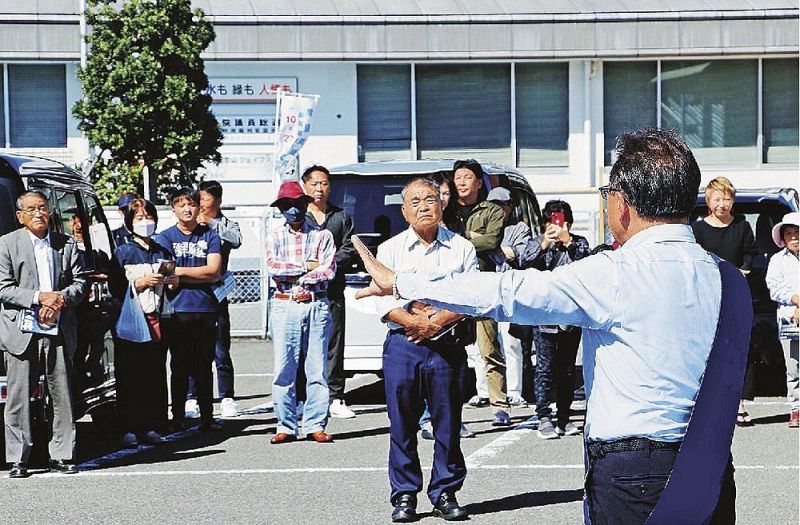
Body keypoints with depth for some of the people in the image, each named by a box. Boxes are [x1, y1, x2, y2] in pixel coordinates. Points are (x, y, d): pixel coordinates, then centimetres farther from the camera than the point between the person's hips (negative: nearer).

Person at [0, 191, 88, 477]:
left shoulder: (67, 244, 12)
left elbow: (80, 282, 10)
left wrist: (61, 298, -10)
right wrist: (39, 297, -15)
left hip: (59, 332, 3)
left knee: (63, 396, 4)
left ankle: (61, 456, 12)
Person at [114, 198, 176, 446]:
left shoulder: (162, 252, 18)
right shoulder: (123, 252, 4)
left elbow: (174, 282, 24)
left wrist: (173, 280, 3)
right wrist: (142, 282, -14)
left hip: (157, 318, 4)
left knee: (156, 374, 1)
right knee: (130, 376, -5)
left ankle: (151, 426, 7)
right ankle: (128, 429, -2)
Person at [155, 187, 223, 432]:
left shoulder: (210, 235, 10)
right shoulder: (165, 237, 7)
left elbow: (214, 271, -2)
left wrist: (180, 271, -3)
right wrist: (201, 275, -5)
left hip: (205, 310, 1)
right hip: (177, 310, -1)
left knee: (204, 367, 5)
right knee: (180, 368, 3)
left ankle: (207, 418, 11)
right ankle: (178, 418, 10)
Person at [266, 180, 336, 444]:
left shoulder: (322, 235, 7)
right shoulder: (274, 237, 10)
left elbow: (329, 271, -6)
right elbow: (272, 268, -6)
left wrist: (290, 275, -7)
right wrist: (307, 266, -7)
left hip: (317, 306, 0)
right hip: (284, 306, 1)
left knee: (317, 370, 0)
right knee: (284, 370, 0)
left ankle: (315, 426, 7)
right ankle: (286, 427, 7)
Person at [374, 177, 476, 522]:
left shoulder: (461, 248, 9)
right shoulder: (390, 249, 8)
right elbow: (384, 303, 0)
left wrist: (438, 321, -13)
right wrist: (417, 322, -14)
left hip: (448, 347, 0)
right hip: (403, 345, 0)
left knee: (447, 423, 4)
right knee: (402, 424, 2)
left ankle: (445, 494, 14)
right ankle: (404, 496, 11)